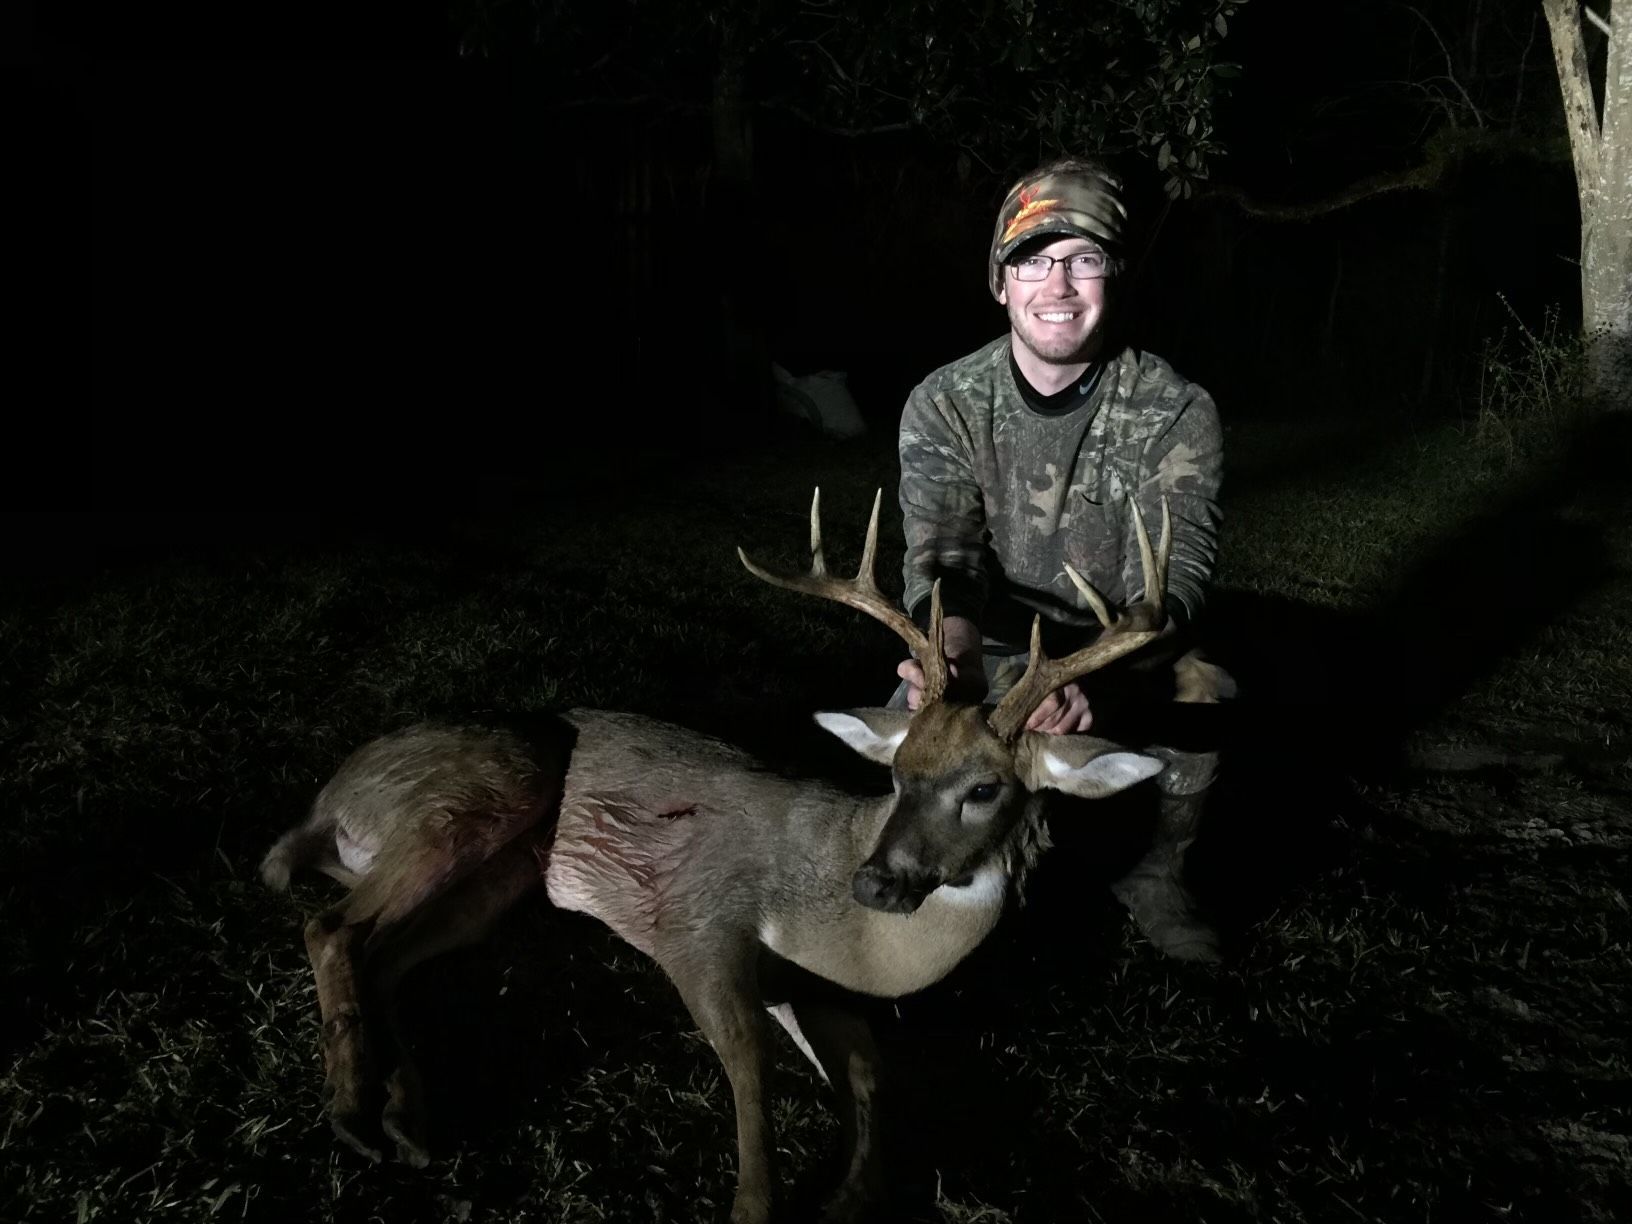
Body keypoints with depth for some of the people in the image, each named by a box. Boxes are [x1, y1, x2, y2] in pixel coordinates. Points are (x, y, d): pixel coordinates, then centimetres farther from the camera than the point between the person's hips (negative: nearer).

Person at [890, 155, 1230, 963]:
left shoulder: (1177, 413, -13)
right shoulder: (944, 405, -9)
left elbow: (1170, 577, -24)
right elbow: (943, 555, -20)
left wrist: (1093, 674, -47)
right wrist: (954, 657, -46)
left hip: (1118, 656, 0)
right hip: (987, 653, 0)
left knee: (1204, 695, -29)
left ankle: (1153, 875, 1)